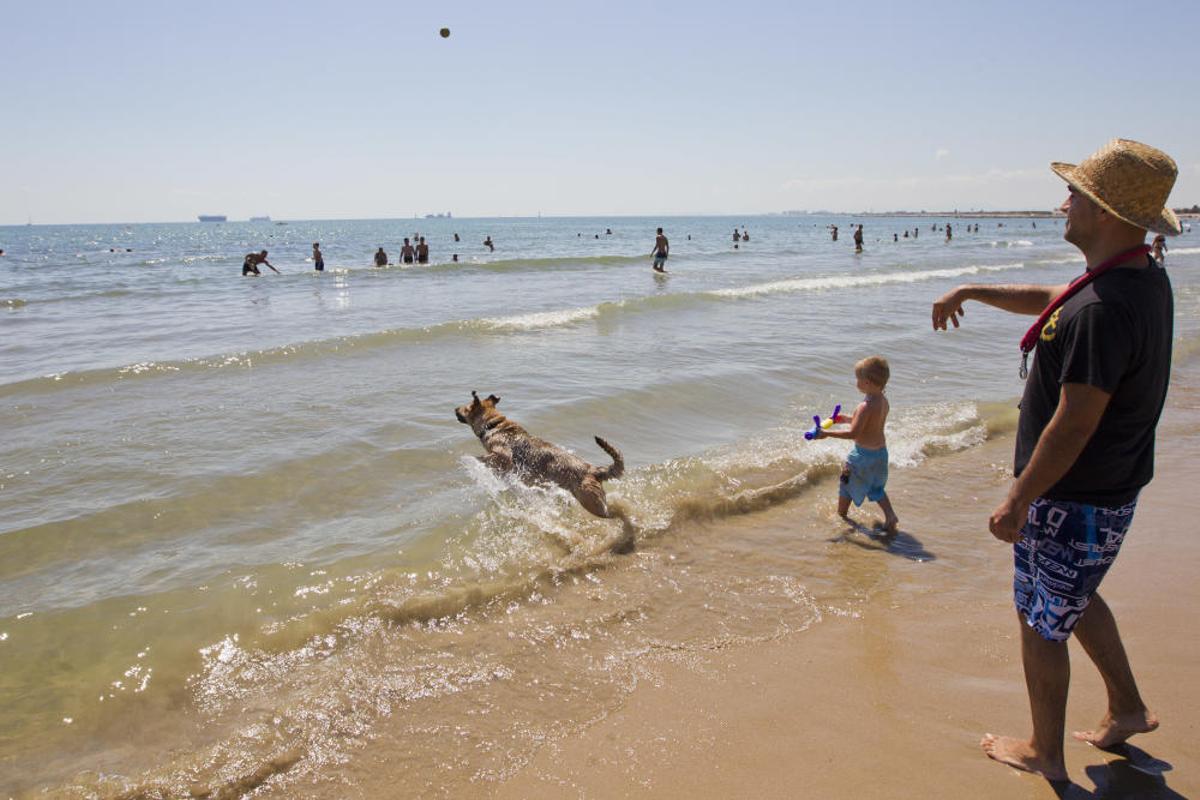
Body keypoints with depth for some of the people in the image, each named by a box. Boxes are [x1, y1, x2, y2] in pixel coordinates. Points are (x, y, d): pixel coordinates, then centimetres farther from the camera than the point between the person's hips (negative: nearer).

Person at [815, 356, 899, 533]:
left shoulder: (865, 407, -26)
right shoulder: (883, 401, 0)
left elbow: (853, 434, -29)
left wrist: (827, 433, -24)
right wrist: (846, 419, 22)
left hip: (864, 453, -8)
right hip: (881, 451, 8)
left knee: (846, 482, 14)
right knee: (875, 487, 24)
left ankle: (841, 515, 29)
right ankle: (890, 516, 14)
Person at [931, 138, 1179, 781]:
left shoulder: (1102, 311, -31)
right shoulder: (1145, 277, 3)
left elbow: (1074, 425, -29)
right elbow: (1050, 301, 21)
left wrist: (1017, 501, -20)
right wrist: (972, 291, 18)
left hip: (1073, 503, -10)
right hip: (1110, 491, 10)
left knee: (1041, 624, 9)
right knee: (1074, 598, 29)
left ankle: (1045, 753, 28)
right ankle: (1127, 708, 44)